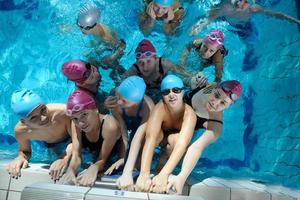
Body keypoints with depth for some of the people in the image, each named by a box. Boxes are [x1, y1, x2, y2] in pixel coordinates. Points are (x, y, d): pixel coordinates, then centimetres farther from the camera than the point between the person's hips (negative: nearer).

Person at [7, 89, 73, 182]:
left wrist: (65, 158, -51)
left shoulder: (63, 112, -45)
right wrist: (20, 157, -33)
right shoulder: (20, 131, -32)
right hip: (50, 146, 2)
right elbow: (25, 150, -9)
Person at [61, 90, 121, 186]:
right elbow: (76, 155, -23)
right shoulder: (76, 125, -19)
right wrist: (71, 169, -44)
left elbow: (102, 159, -26)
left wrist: (94, 168, -47)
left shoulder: (110, 126, -35)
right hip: (92, 159, 4)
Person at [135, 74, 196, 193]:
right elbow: (150, 137, -49)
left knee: (173, 139, -37)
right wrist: (144, 174, -64)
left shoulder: (189, 113, -36)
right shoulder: (160, 109, -35)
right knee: (157, 133, -36)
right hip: (162, 138, 0)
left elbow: (182, 143, -51)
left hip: (176, 142, 0)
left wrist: (163, 175, -65)